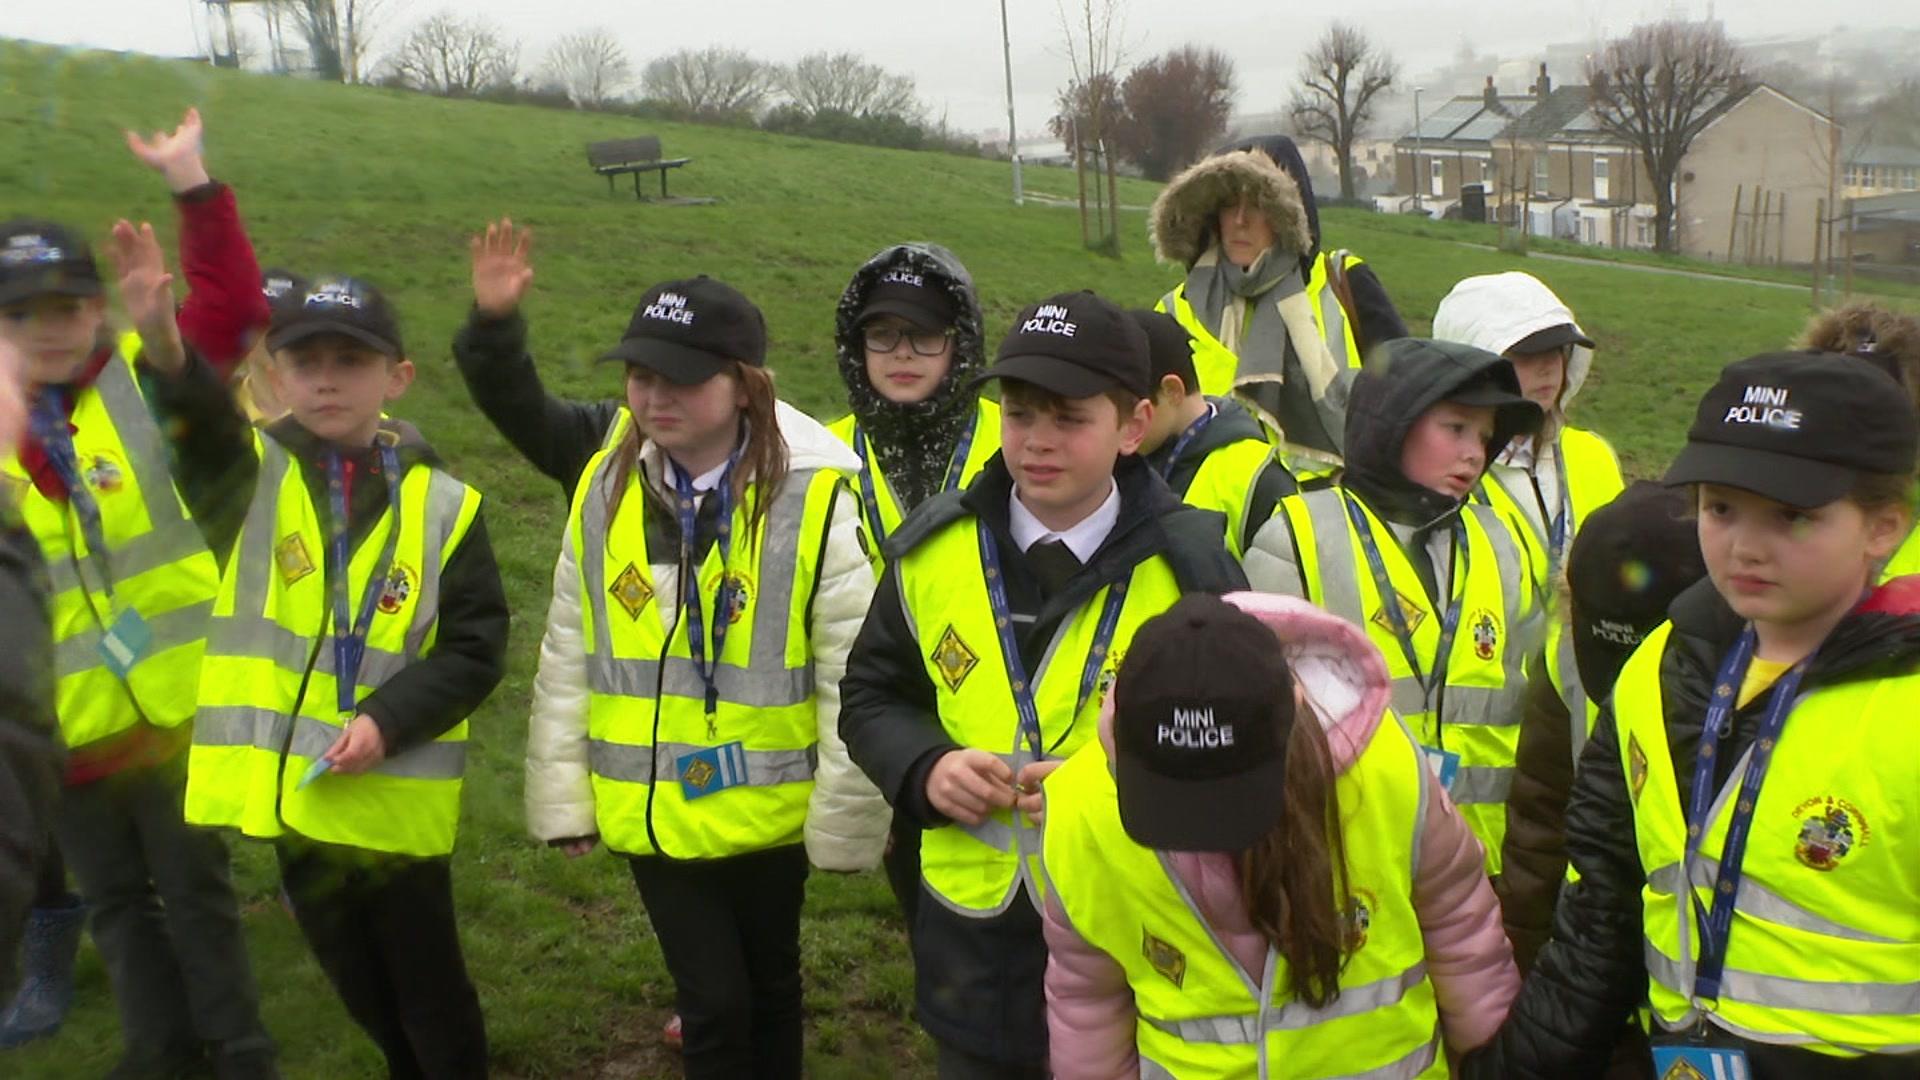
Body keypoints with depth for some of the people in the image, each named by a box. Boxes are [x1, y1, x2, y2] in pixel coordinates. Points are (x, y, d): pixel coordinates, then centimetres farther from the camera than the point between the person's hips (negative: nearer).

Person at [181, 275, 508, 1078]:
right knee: (359, 987, 22)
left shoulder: (443, 504, -8)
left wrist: (389, 719, -21)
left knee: (429, 992, 13)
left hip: (399, 795, -3)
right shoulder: (249, 476, -4)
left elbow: (476, 651, -8)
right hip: (288, 789, 3)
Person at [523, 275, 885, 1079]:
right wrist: (562, 796, 5)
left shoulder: (813, 499, -18)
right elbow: (567, 657, 3)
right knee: (711, 998, 7)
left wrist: (845, 820, -9)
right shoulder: (605, 489, -4)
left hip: (769, 804, -2)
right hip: (651, 809, 2)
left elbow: (853, 678, -13)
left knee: (768, 982, 20)